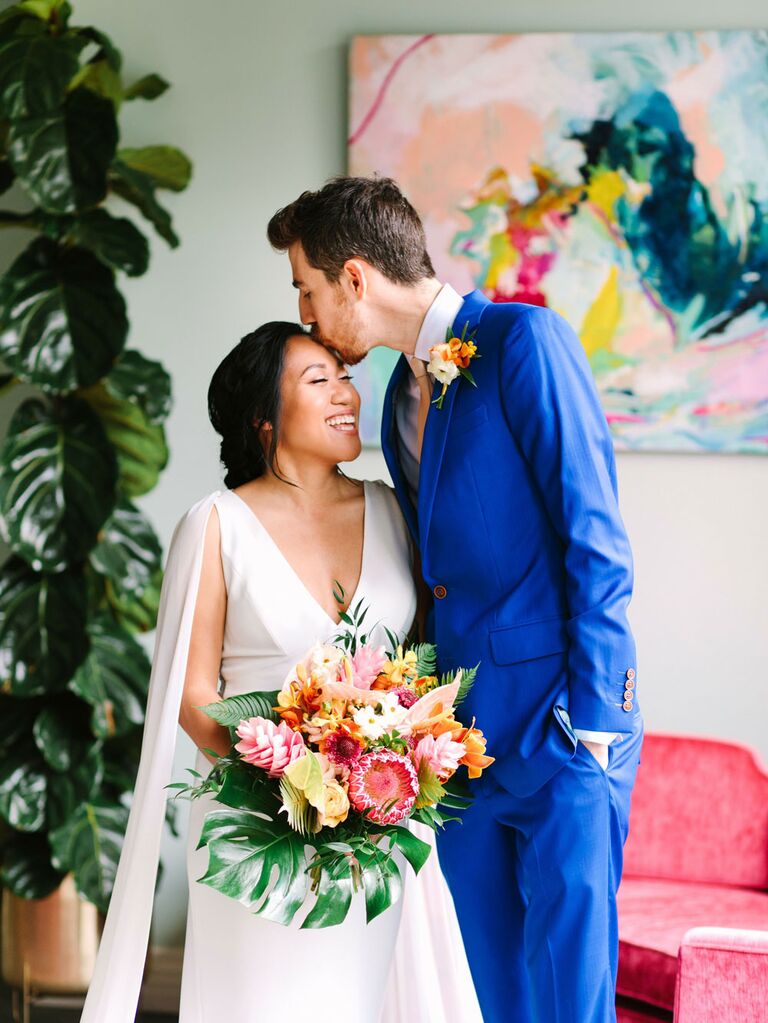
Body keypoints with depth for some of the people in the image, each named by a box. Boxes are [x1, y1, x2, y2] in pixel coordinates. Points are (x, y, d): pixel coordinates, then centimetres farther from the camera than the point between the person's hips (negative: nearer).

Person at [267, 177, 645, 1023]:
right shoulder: (402, 396, 17)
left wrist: (589, 720, -16)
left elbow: (594, 539, -13)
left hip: (561, 717, -8)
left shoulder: (524, 339, -8)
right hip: (462, 728, 8)